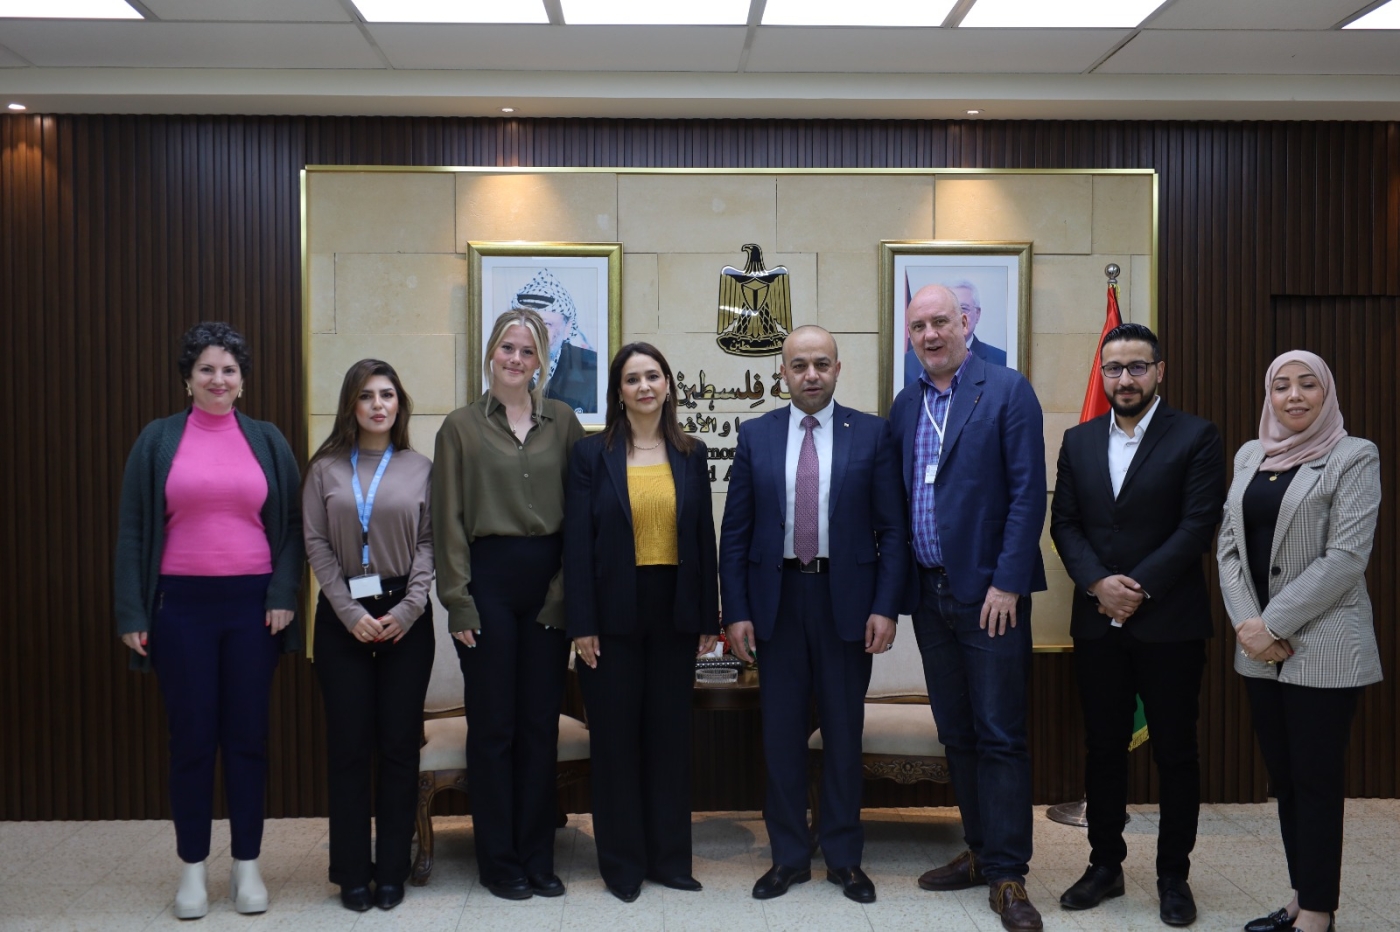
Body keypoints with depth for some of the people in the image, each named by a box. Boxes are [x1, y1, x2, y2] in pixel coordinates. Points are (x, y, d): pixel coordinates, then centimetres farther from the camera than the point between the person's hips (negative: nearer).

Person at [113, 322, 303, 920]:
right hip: (181, 606, -1)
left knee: (247, 735, 7)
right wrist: (131, 613, -3)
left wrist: (284, 595, -5)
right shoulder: (158, 441, 3)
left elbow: (293, 523, 6)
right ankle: (193, 867, 18)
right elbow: (133, 531, 3)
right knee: (191, 738, 5)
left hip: (252, 604, 1)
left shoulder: (267, 441, 6)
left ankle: (247, 863, 19)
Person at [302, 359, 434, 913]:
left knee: (400, 744, 2)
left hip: (406, 617, 0)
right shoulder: (325, 469, 5)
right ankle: (352, 872, 12)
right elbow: (316, 544, 0)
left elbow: (429, 542, 1)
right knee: (349, 745, 1)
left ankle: (392, 871, 13)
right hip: (343, 617, 0)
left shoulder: (420, 469, 6)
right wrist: (351, 613, -8)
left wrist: (409, 607, -10)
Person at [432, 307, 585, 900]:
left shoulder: (562, 422, 7)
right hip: (489, 582, -2)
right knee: (493, 724, 4)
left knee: (541, 723, 8)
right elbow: (448, 520, 0)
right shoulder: (461, 427, 3)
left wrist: (569, 585, -4)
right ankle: (499, 860, 16)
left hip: (548, 582, 2)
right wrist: (458, 602, -6)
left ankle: (537, 856, 20)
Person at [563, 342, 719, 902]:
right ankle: (622, 862, 18)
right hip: (614, 614, -2)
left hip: (675, 613, 2)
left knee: (671, 734, 8)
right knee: (616, 737, 5)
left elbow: (704, 538, 7)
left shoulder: (691, 455, 7)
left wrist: (708, 619, 5)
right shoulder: (592, 455, -1)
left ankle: (670, 858, 21)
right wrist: (581, 625, -9)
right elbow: (577, 542, -4)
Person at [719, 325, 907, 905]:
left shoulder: (871, 434, 0)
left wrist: (886, 607, -8)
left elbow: (892, 529, -1)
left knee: (844, 732, 9)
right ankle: (789, 856, 22)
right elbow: (735, 533, 4)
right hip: (777, 600, 1)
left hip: (846, 599, -1)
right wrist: (736, 612, -2)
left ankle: (844, 857, 23)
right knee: (780, 731, 8)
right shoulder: (756, 436, 4)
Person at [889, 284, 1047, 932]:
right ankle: (980, 851, 26)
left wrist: (1007, 583, -16)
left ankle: (1008, 876, 6)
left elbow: (1027, 493, -10)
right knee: (956, 733, 13)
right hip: (929, 593, 6)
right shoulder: (905, 405, 12)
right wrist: (897, 586, 6)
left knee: (999, 736, -1)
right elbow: (895, 498, 13)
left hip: (988, 593, -6)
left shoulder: (1007, 391, -5)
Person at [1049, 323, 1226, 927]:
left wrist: (1138, 587, -16)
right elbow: (1064, 523, 6)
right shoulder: (1079, 441, 10)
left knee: (1175, 752, 6)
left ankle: (1173, 875, 18)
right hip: (1098, 622, 4)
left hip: (1170, 622, -3)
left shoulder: (1196, 437, -3)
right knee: (1103, 748, 11)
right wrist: (1099, 583, -10)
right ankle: (1105, 865, 23)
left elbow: (1198, 525, -10)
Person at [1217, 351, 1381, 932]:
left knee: (1317, 781, 1)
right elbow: (1229, 545, 8)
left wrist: (1274, 626, -16)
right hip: (1259, 649, 6)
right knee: (1282, 777, 11)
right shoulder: (1250, 456, 11)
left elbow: (1346, 557, -13)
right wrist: (1247, 623, -7)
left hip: (1322, 648, -5)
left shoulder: (1354, 457, -5)